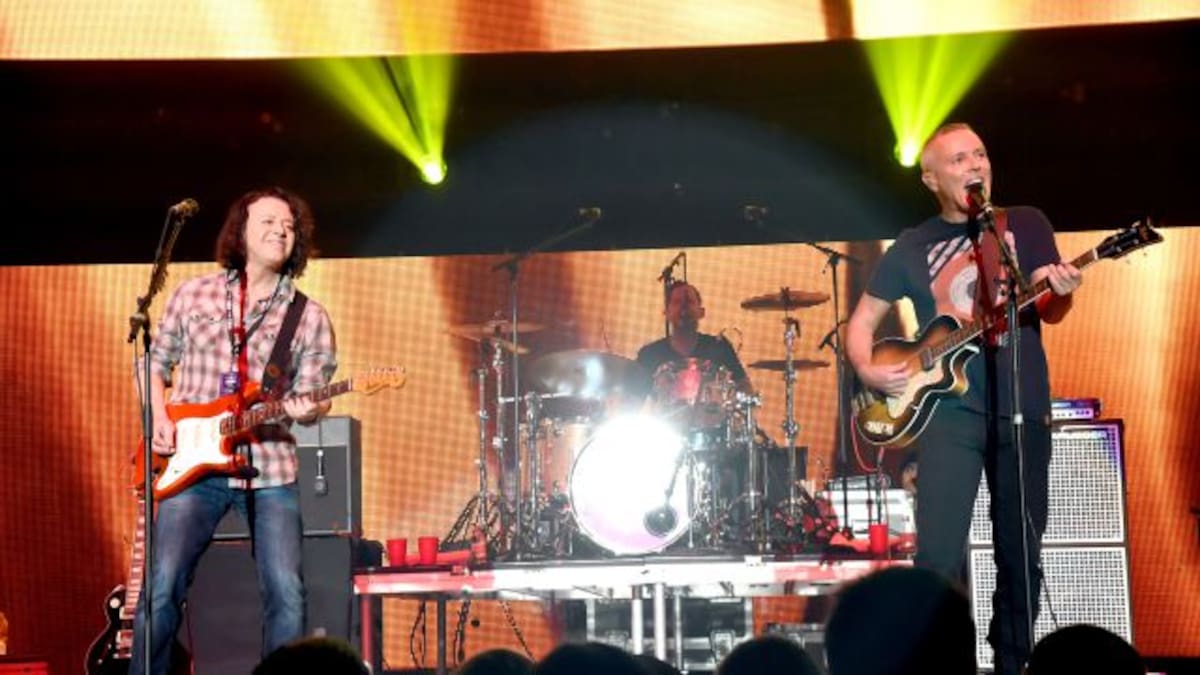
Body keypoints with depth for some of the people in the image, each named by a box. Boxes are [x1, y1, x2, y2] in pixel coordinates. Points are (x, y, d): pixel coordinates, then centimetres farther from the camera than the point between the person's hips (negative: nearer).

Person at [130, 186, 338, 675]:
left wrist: (304, 409, -17)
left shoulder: (310, 317, 5)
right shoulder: (194, 295, 7)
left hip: (269, 471, 0)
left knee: (286, 594, -7)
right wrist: (160, 419, 0)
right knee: (163, 588, -7)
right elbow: (156, 364, 15)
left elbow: (315, 398, 6)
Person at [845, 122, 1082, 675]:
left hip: (1022, 407, 1)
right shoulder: (913, 247, 9)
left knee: (1022, 554, 6)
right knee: (938, 555, -12)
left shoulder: (1025, 223, 8)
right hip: (951, 409, 0)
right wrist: (867, 369, -6)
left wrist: (1060, 291, -23)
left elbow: (1049, 311, 0)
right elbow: (862, 321, 14)